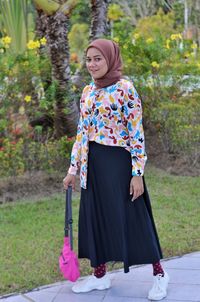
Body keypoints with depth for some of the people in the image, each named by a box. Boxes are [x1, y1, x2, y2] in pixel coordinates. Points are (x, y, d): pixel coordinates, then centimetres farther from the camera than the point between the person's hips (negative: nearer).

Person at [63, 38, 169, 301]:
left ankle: (159, 273, 16)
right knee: (96, 215, 11)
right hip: (93, 165, 7)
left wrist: (138, 173, -16)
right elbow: (82, 133, 14)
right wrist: (73, 168, 12)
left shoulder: (125, 88, -10)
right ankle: (99, 274, 25)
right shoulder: (87, 92, 10)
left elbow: (136, 133, -13)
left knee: (132, 216, 0)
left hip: (118, 163, -7)